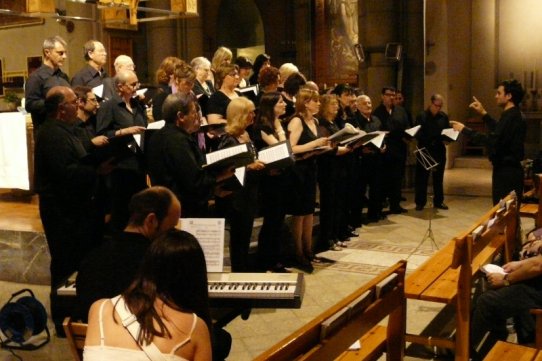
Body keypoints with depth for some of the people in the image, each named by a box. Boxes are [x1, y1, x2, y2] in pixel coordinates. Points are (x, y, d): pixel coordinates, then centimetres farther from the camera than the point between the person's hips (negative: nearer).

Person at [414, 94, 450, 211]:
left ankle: (438, 201, 21)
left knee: (438, 177, 11)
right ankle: (420, 202, 10)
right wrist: (427, 142, -22)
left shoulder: (444, 117, 8)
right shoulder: (422, 116, -5)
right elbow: (417, 134, -10)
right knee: (422, 177, 1)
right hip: (424, 151, -4)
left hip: (439, 151, 4)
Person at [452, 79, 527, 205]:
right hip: (512, 169, 10)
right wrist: (483, 113, 27)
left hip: (506, 171, -10)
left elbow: (492, 140, -28)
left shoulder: (510, 116, -19)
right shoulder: (516, 115, 13)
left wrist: (465, 130, -21)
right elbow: (499, 131, 27)